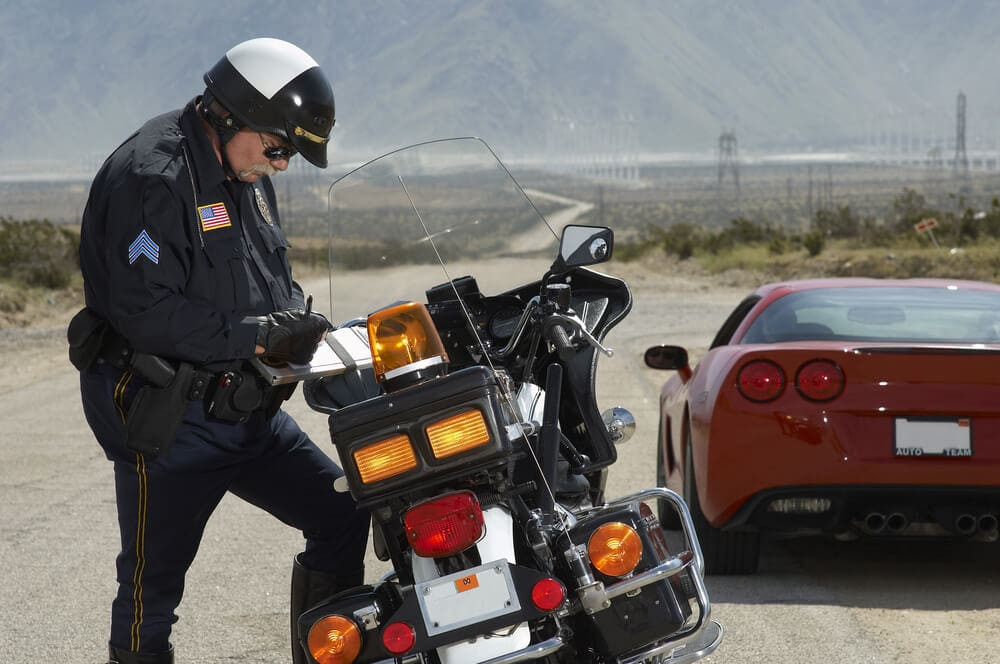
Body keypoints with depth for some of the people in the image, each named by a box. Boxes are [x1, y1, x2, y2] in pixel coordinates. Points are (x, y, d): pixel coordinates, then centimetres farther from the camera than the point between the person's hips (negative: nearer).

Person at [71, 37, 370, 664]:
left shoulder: (246, 177, 11)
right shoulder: (151, 177, -19)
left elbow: (273, 279, 21)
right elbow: (146, 312, -25)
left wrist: (302, 325, -1)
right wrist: (258, 336, -25)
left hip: (242, 405, 9)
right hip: (167, 419, -9)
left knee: (342, 515, 7)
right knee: (153, 585, -1)